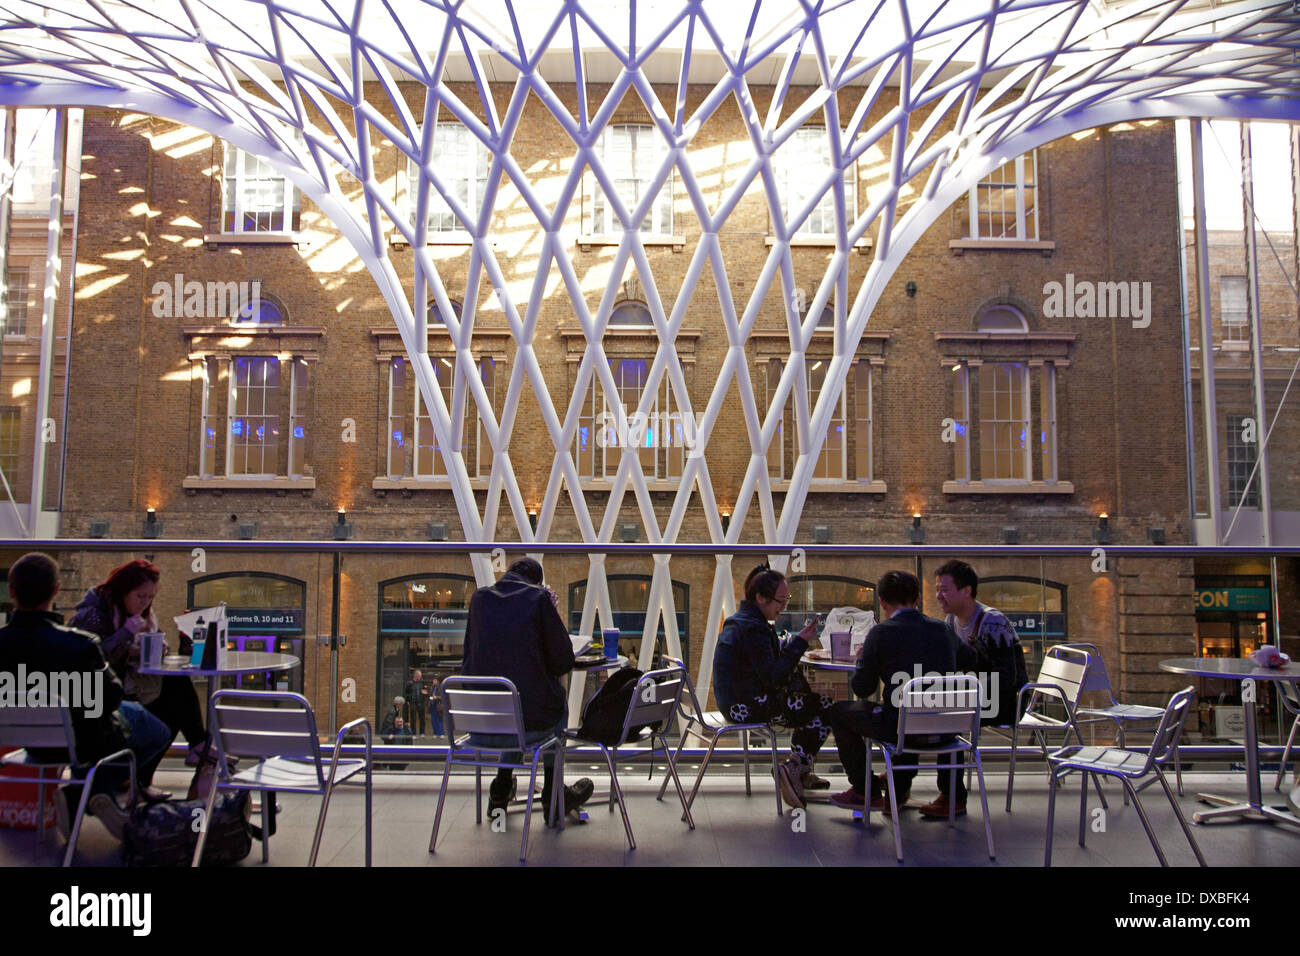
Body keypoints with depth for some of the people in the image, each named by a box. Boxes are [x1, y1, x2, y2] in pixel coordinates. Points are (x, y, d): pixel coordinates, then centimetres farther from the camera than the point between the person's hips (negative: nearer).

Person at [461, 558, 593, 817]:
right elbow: (564, 661, -3)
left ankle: (501, 791, 40)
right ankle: (552, 793, 36)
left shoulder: (479, 598, 6)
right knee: (557, 700, 31)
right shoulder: (538, 598, -6)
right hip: (528, 724, -4)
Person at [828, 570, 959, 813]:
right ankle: (900, 788, 44)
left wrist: (862, 659, 17)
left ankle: (867, 792, 24)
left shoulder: (881, 633, -10)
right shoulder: (942, 629, 4)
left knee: (839, 712, 18)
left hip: (901, 728, -6)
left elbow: (862, 689, -5)